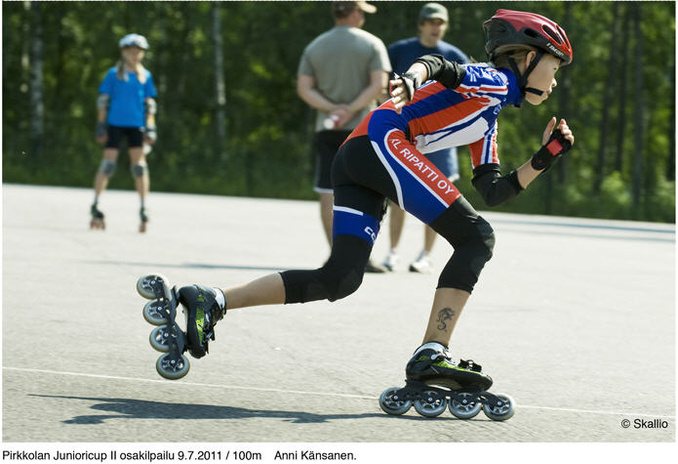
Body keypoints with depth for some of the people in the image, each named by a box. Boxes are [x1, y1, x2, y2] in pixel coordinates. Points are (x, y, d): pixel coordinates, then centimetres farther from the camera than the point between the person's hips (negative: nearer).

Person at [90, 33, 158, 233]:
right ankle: (95, 207, 4)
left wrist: (150, 128, 5)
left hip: (136, 125, 2)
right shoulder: (114, 74, 2)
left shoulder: (145, 76, 9)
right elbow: (103, 100, 3)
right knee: (108, 163, -5)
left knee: (140, 165, -4)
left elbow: (150, 104, 12)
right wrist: (101, 126, -2)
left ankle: (143, 210, 0)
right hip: (115, 124, -2)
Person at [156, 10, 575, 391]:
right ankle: (432, 354, -17)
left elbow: (493, 191, 30)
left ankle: (211, 301, -2)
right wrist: (412, 77, -36)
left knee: (339, 280, 0)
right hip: (383, 140, -9)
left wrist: (546, 156, 27)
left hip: (352, 158, 9)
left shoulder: (488, 120, 31)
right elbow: (440, 66, -14)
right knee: (477, 237, -9)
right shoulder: (494, 78, 5)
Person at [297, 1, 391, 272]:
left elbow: (304, 88, 1)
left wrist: (333, 108, -8)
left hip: (326, 129, 2)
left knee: (328, 193, 2)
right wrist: (351, 110, -14)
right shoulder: (371, 44, 1)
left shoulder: (314, 47, 10)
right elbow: (379, 85, -11)